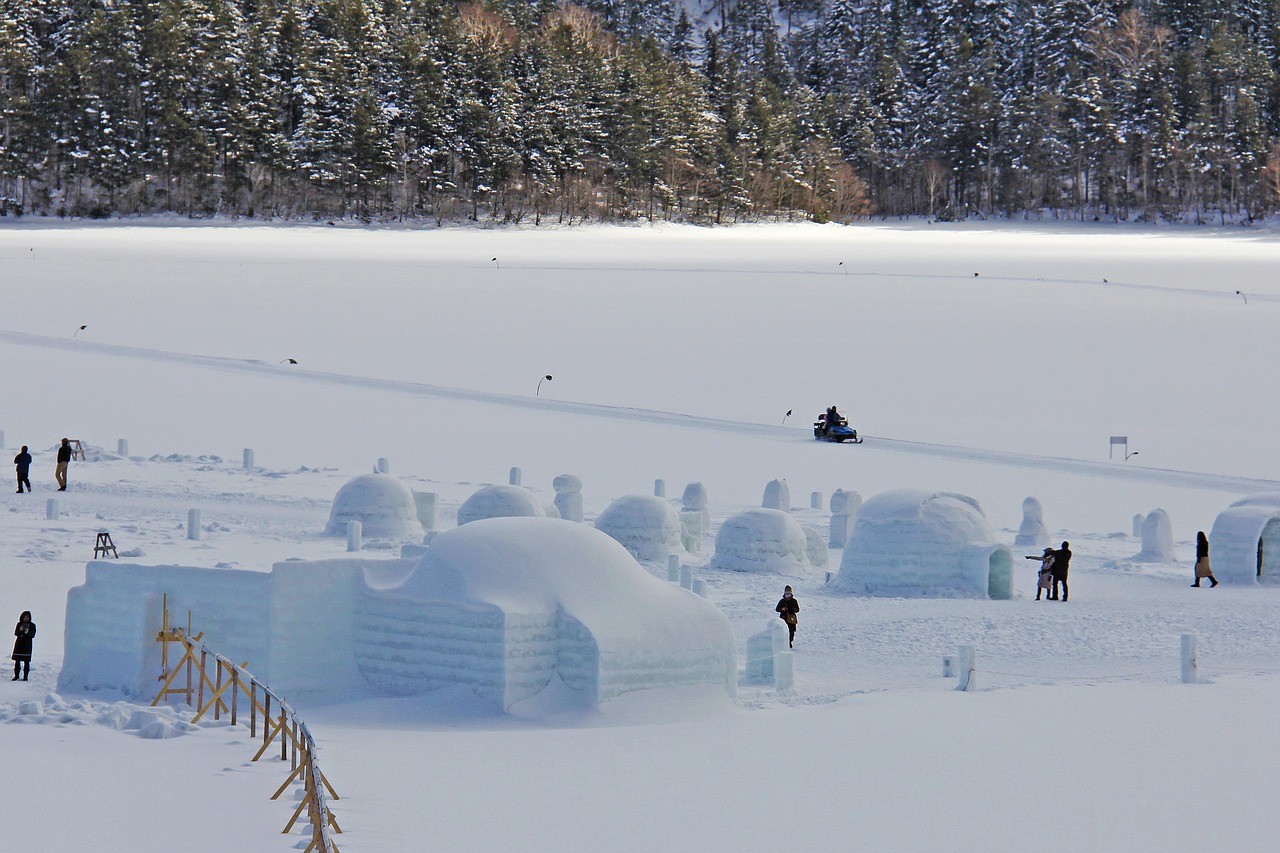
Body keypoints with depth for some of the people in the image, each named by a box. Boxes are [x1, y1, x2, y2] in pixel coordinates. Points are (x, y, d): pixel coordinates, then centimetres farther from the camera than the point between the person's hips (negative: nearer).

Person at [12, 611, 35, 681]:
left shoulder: (32, 625, 1)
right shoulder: (19, 624, 6)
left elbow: (32, 635, -4)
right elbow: (15, 633, 2)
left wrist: (27, 633, -23)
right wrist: (20, 630, -18)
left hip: (27, 645, -2)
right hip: (19, 644, 2)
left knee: (26, 661, -6)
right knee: (17, 660, 0)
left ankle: (25, 676, -2)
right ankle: (16, 675, 9)